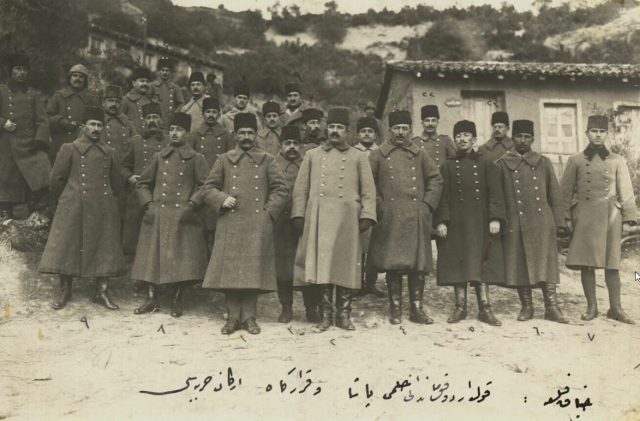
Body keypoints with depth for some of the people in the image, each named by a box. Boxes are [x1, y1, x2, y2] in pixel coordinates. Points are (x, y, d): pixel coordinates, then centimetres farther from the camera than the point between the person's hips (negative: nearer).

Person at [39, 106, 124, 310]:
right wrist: (67, 199, 10)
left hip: (103, 210, 2)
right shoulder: (69, 149, 2)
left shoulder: (110, 153, 10)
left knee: (104, 249, 3)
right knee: (68, 247, 1)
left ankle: (102, 291, 12)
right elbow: (56, 180, 3)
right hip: (73, 209, -2)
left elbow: (117, 183, 18)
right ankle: (64, 291, 14)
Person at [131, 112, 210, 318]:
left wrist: (191, 205, -11)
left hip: (183, 217, -3)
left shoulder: (196, 159, 4)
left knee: (182, 260, -2)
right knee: (153, 256, 3)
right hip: (157, 215, 3)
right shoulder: (159, 157, 12)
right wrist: (148, 205, 2)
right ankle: (152, 299, 14)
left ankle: (177, 301, 10)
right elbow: (143, 183, 16)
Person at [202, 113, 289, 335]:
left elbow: (281, 190, 8)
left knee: (254, 270, -1)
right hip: (230, 224, 1)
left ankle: (249, 316, 9)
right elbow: (209, 187, 12)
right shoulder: (224, 160, 12)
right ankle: (234, 316, 9)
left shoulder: (267, 160, 10)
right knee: (230, 269, -1)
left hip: (257, 226, -1)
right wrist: (222, 199, -7)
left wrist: (269, 212, -2)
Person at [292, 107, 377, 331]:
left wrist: (366, 216, -5)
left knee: (346, 265, 0)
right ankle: (325, 313, 6)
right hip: (319, 218, 1)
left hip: (347, 219, -1)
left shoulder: (358, 157, 11)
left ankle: (344, 314, 9)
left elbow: (368, 190, 6)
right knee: (321, 264, -2)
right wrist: (298, 215, 2)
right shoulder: (312, 155, 15)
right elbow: (301, 188, 11)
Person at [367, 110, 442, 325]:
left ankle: (417, 309, 13)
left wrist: (427, 204, 3)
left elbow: (436, 180, 13)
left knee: (419, 265, 3)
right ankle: (395, 309, 12)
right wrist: (378, 206, -4)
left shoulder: (420, 154, 12)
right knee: (393, 265, 1)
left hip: (417, 219, 2)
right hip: (390, 219, -2)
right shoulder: (378, 155, 6)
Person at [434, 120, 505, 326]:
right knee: (458, 264, 1)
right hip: (455, 223, 1)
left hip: (480, 223, 0)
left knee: (481, 265, 0)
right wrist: (441, 221, -7)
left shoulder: (486, 163, 7)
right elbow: (442, 196, 3)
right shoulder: (447, 166, 8)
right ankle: (460, 307, 9)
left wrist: (495, 218, -9)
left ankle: (485, 309, 3)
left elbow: (495, 193, 1)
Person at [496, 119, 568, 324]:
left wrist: (558, 221, 5)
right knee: (519, 266, 2)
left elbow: (555, 193, 11)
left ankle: (551, 307, 1)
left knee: (545, 263, -2)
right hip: (515, 224, 0)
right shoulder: (502, 164, 6)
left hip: (541, 222, 1)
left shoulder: (544, 162, 11)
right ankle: (527, 306, 13)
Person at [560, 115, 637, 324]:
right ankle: (591, 307, 12)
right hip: (584, 217, 0)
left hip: (610, 216, 0)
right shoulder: (576, 161, 6)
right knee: (586, 263, 1)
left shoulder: (617, 161, 7)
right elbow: (566, 191, 6)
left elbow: (626, 192, 6)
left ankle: (615, 308, 13)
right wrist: (566, 217, -1)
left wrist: (628, 219, 0)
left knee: (612, 264, 4)